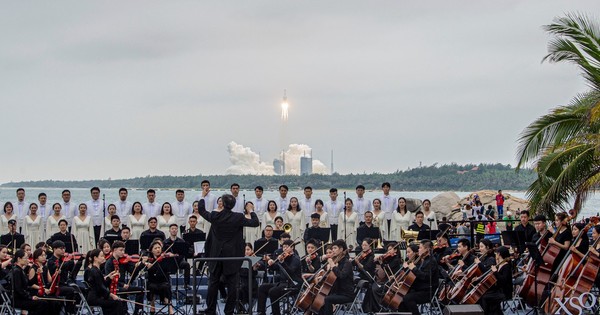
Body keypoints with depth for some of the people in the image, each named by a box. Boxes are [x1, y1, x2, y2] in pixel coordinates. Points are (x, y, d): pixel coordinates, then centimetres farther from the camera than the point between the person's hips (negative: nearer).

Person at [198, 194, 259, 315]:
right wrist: (251, 213, 14)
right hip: (232, 256, -2)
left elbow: (201, 210, 10)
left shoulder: (215, 216, -7)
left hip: (216, 255, 2)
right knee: (231, 284, 4)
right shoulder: (238, 217, -12)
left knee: (213, 283, 11)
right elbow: (255, 223, -5)